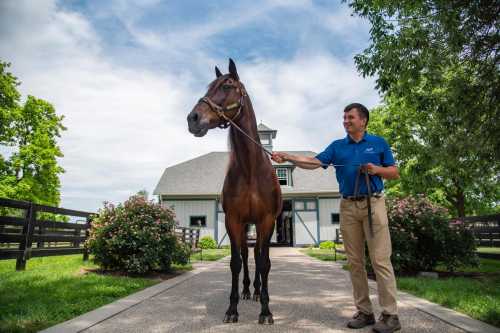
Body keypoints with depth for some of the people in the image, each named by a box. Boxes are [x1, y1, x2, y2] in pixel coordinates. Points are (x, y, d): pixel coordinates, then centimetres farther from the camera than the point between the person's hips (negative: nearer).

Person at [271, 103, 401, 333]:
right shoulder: (337, 146, 10)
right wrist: (287, 157, -13)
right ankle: (364, 311, 16)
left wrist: (376, 169, -12)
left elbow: (395, 173, 8)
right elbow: (313, 162, 0)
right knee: (355, 262, 5)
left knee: (380, 259, -5)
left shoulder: (379, 143, 6)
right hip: (348, 207, 3)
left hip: (373, 204, -3)